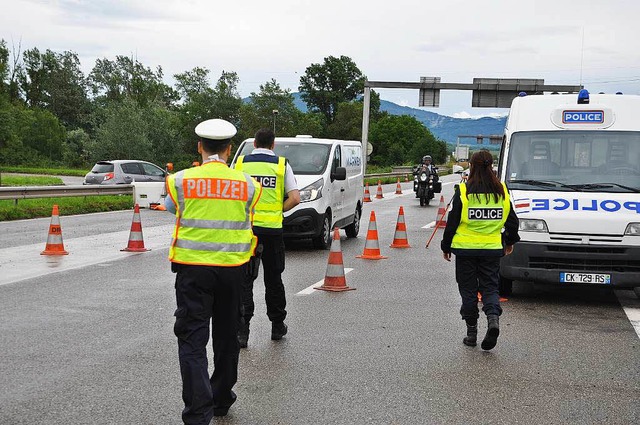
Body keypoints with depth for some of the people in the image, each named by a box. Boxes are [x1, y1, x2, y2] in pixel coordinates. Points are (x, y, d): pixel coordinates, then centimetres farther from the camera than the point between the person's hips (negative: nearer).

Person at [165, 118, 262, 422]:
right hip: (232, 269, 3)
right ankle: (222, 400, 32)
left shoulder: (181, 181, -6)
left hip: (192, 269, -2)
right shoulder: (247, 184, -2)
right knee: (227, 337, 18)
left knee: (192, 340, 0)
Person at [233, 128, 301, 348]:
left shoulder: (240, 163, 4)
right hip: (272, 228, 0)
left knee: (244, 280, 3)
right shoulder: (282, 165, 2)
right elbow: (295, 198, -5)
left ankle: (242, 329, -5)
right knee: (273, 279, 13)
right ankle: (277, 326, 24)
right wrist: (278, 210, 10)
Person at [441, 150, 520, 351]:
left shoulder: (463, 191, -8)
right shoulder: (502, 191, 3)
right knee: (490, 287, 11)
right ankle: (493, 318, -15)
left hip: (465, 248, -2)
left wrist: (446, 246, 5)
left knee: (468, 289, 8)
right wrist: (510, 241, 26)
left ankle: (471, 332, 11)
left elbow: (453, 221, -6)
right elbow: (512, 220, 9)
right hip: (492, 249, 2)